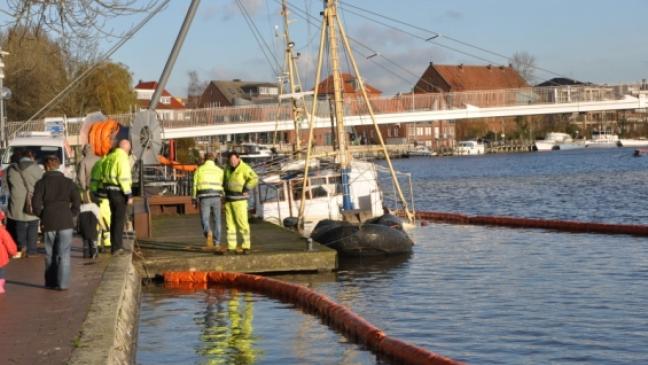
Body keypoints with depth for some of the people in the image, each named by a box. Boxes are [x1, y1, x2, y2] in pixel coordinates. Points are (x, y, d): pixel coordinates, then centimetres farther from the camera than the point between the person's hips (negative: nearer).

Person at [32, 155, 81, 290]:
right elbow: (77, 201, 0)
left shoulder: (41, 183, 0)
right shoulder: (68, 182, 3)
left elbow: (36, 203, -4)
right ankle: (63, 283, -7)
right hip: (66, 222, 0)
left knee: (50, 254, 12)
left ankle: (50, 282, 17)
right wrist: (72, 214, 9)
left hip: (48, 223, 0)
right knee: (63, 254, 0)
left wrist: (42, 216, 10)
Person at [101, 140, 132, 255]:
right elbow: (124, 178, -20)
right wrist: (129, 195, -18)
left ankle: (114, 246, 26)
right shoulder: (123, 157, -13)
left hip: (109, 189, 8)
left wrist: (107, 189, 19)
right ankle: (117, 247, -3)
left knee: (114, 218, 18)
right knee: (119, 219, -3)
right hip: (118, 190, -8)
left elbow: (103, 174, 15)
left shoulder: (110, 156, 13)